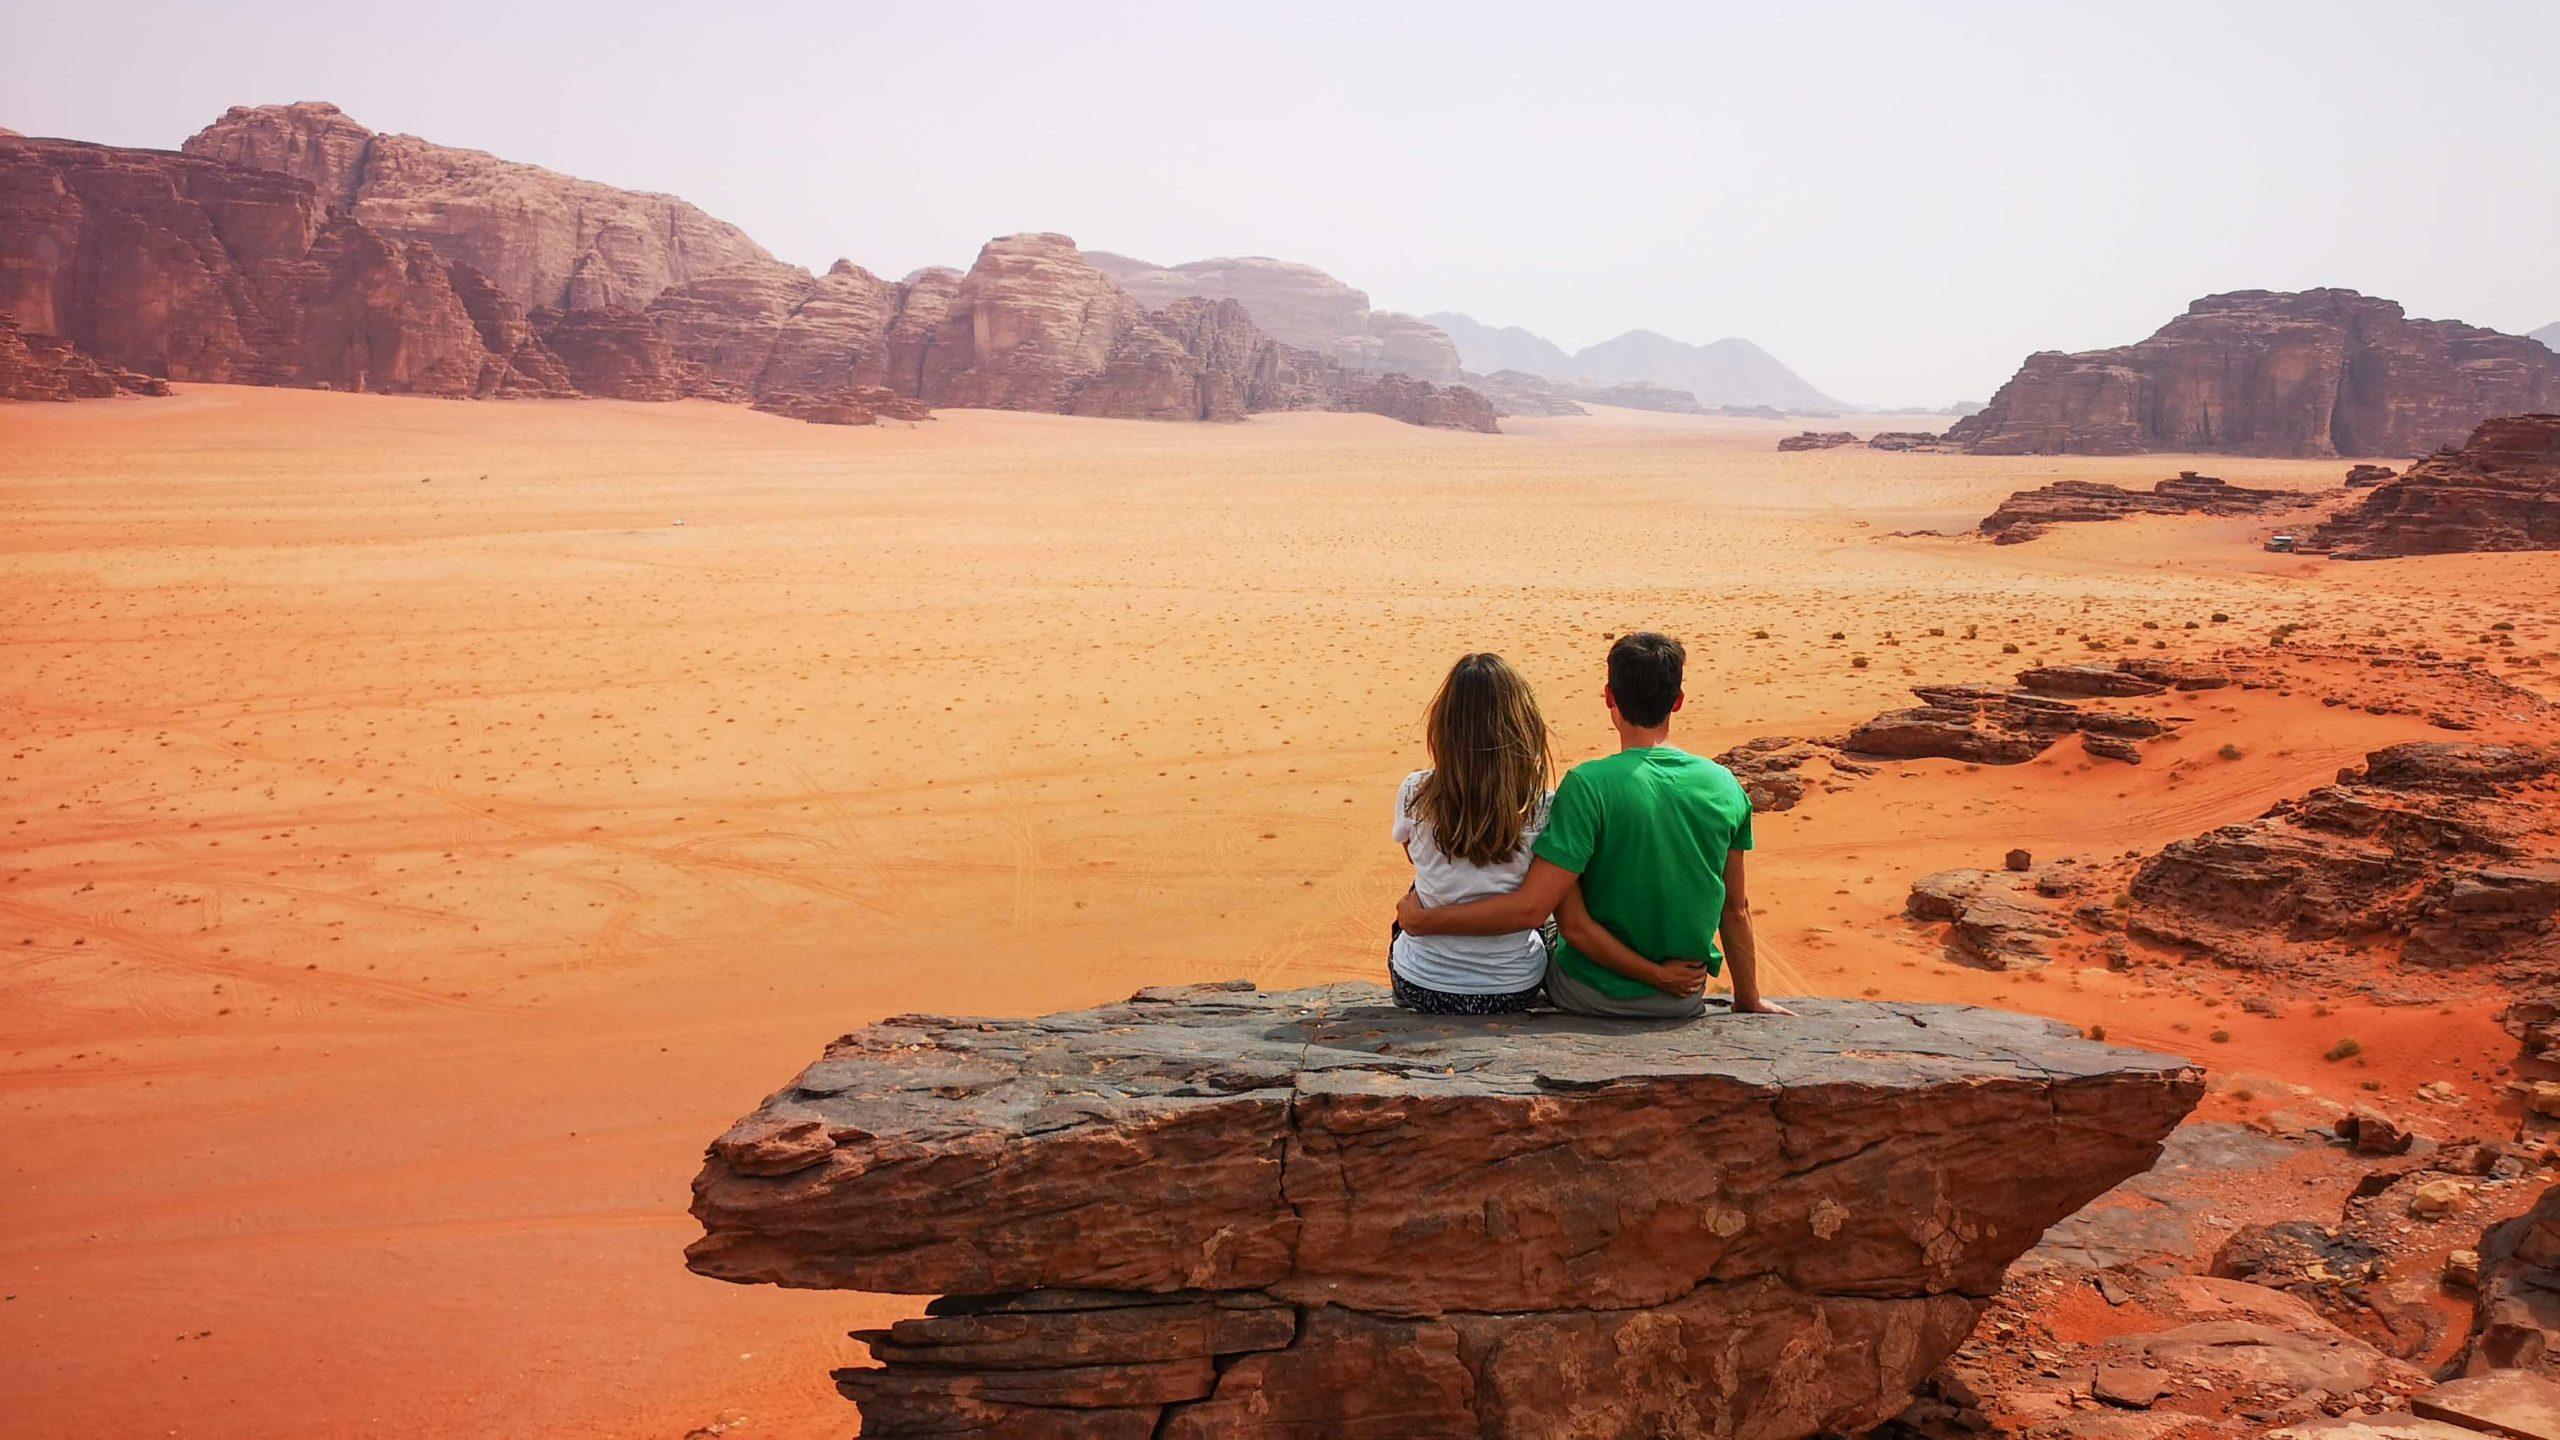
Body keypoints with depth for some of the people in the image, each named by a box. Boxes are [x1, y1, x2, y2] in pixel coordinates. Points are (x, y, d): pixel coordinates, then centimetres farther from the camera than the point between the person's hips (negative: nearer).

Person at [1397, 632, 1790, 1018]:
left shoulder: (1588, 785, -22)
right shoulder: (1725, 786, -8)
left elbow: (1529, 908, -26)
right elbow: (1736, 910, 1)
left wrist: (1424, 920, -16)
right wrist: (1749, 1001, 13)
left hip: (1594, 998, -4)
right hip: (1686, 1002, 4)